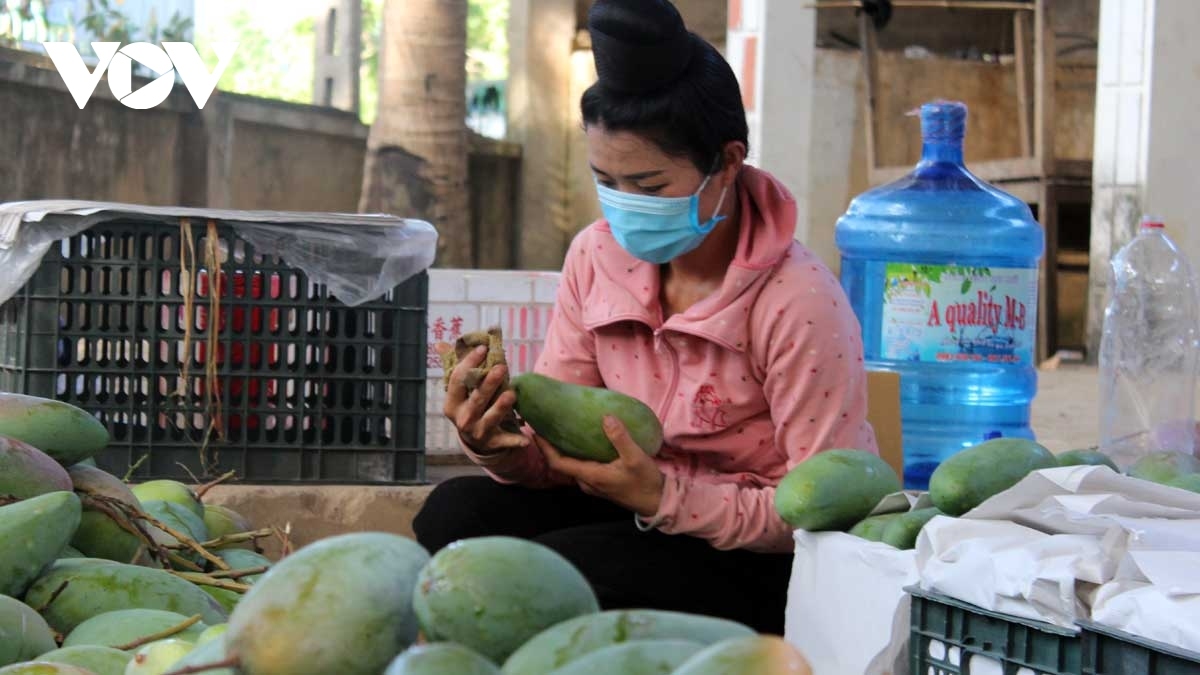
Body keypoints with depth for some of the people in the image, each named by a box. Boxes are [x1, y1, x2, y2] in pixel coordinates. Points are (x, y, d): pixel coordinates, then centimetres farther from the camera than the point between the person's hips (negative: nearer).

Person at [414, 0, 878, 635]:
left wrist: (662, 495, -29)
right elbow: (559, 451, 3)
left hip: (763, 569, -6)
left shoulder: (798, 303, -20)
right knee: (456, 511, -18)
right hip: (648, 514, 6)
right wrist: (503, 447, -21)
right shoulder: (597, 257, 0)